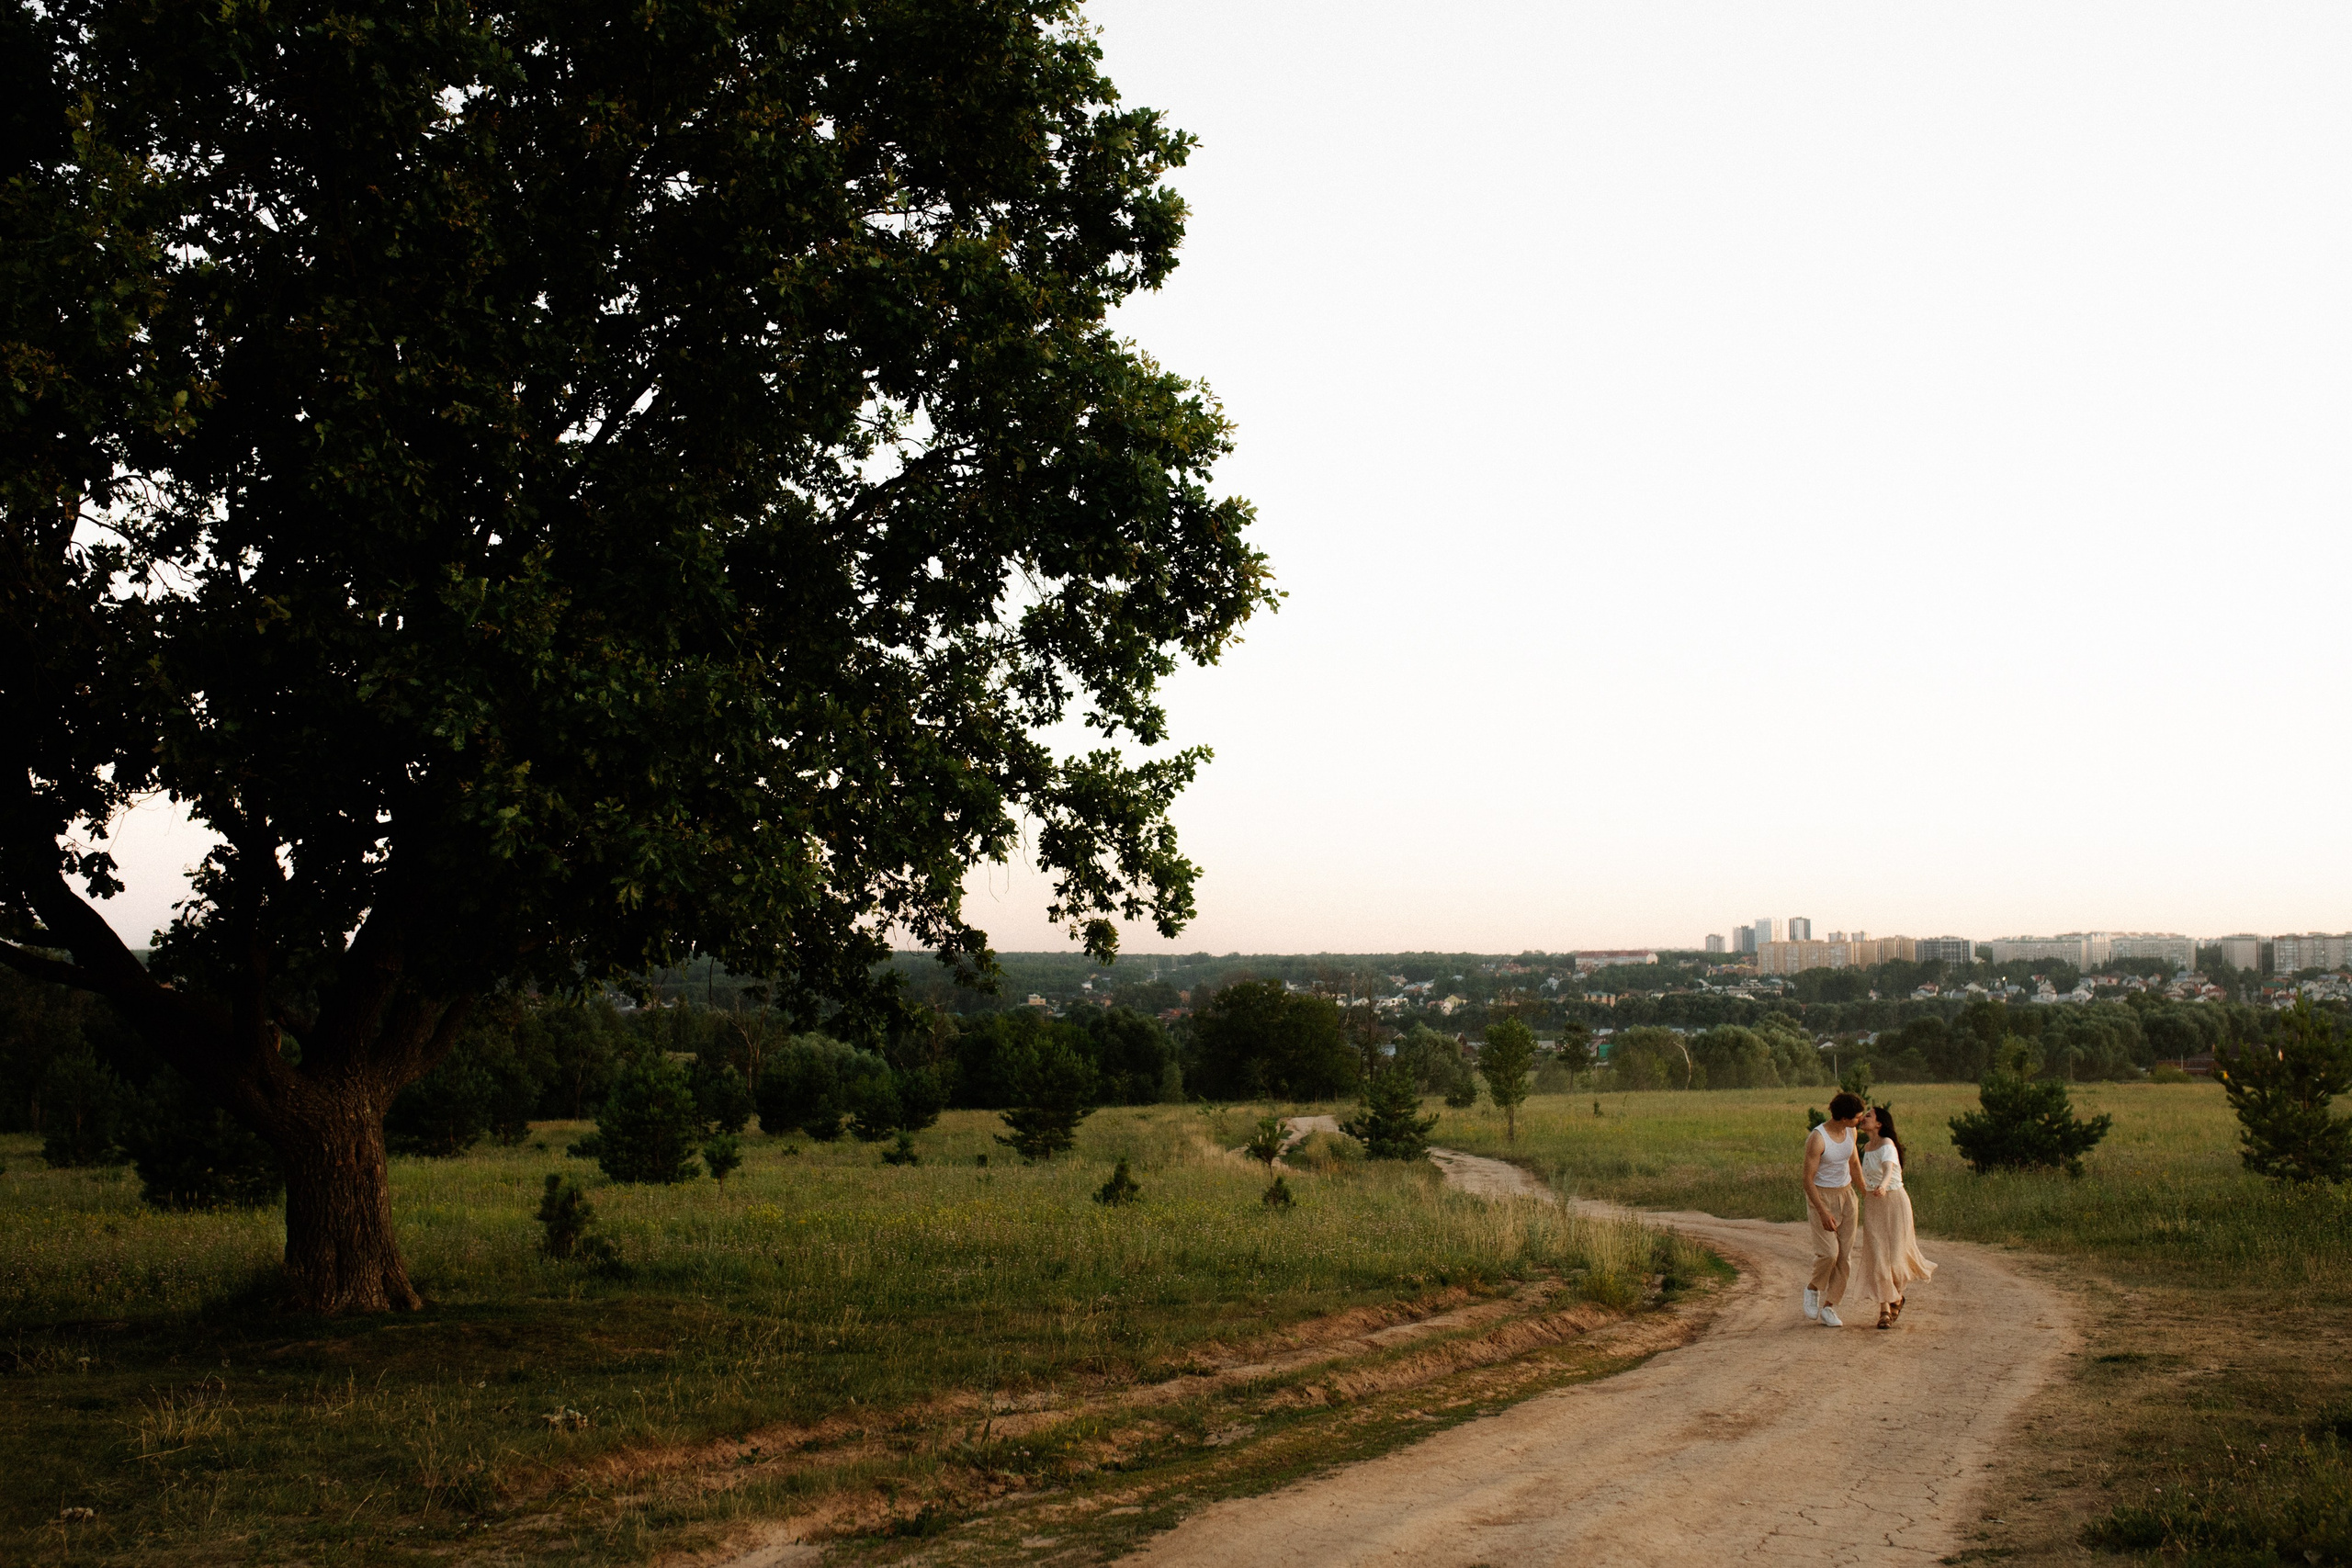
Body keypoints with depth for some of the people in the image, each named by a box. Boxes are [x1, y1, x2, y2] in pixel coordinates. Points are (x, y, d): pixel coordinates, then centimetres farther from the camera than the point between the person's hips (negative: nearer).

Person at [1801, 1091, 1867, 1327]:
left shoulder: (1850, 1133, -1)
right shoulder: (1817, 1139, -22)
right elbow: (1808, 1180, -21)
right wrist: (1823, 1213, -27)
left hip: (1845, 1195, 6)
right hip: (1820, 1197, -6)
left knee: (1845, 1255, 0)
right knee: (1828, 1252, -18)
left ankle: (1828, 1308, 8)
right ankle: (1814, 1288, 12)